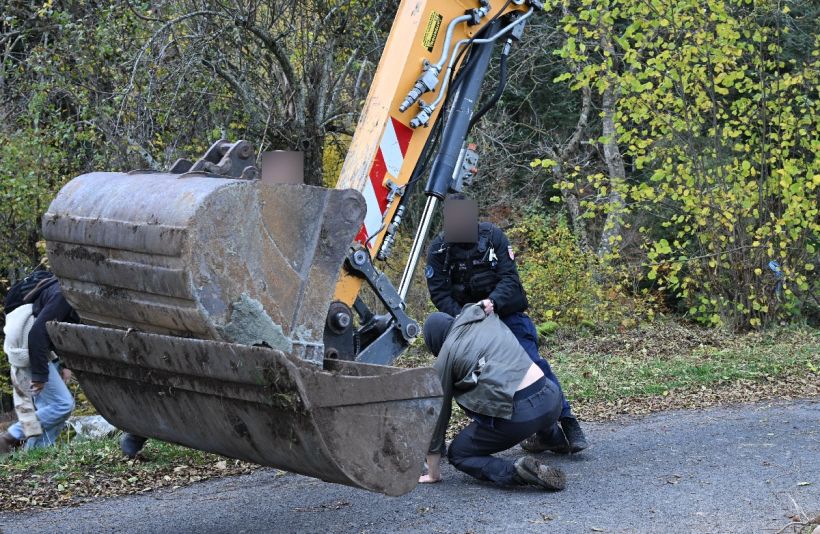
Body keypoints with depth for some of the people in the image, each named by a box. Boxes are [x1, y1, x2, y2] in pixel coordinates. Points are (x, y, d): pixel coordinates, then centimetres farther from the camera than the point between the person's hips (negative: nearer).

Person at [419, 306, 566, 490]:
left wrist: (433, 473, 13)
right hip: (552, 398, 7)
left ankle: (517, 471, -9)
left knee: (458, 454, 14)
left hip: (517, 415, -6)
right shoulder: (489, 319, 17)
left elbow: (438, 409, 8)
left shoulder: (447, 353, 4)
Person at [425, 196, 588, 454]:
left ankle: (567, 421, -7)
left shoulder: (492, 235, -10)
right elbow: (439, 293, -11)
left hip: (506, 311, -1)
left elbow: (509, 278, -14)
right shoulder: (438, 249, -7)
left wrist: (493, 301, -34)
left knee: (532, 361, -14)